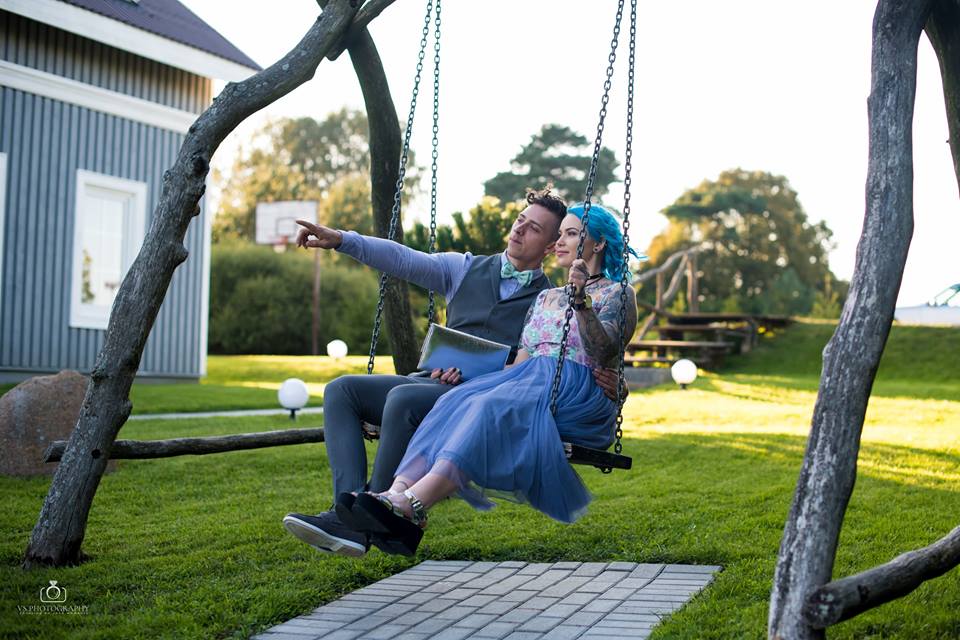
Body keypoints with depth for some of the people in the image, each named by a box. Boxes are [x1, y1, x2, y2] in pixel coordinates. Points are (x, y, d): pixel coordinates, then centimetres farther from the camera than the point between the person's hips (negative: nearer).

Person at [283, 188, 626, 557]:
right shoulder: (465, 269, 19)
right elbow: (403, 260, 8)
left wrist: (610, 384, -23)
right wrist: (340, 240, -5)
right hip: (432, 383, 5)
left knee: (404, 398, -34)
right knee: (341, 390, -15)